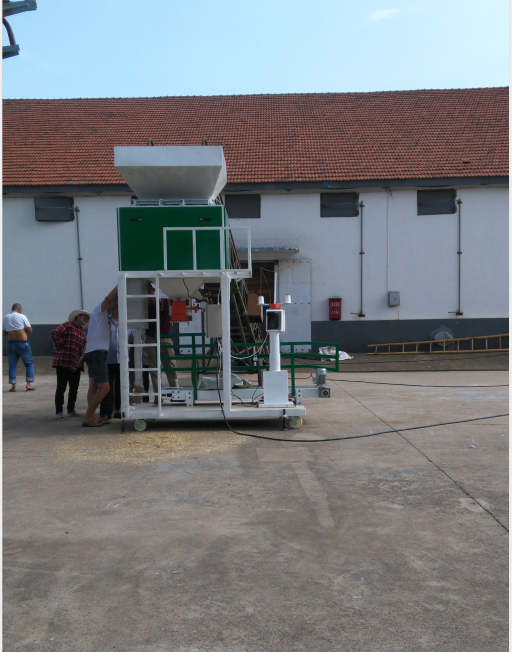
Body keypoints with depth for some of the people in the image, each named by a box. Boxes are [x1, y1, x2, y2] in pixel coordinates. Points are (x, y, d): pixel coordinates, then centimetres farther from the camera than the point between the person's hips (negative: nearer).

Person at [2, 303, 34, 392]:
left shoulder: (5, 318, 7)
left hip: (11, 344, 4)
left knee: (12, 365, 9)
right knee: (29, 363, 8)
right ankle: (29, 384, 0)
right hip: (23, 343, -4)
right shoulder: (22, 316, -6)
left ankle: (13, 386, 4)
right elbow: (30, 330, -5)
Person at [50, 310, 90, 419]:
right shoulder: (68, 325, -4)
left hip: (76, 364, 8)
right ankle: (59, 411, 3)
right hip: (63, 361, -8)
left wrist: (82, 360, 7)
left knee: (74, 388, 10)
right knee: (61, 387, -3)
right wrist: (60, 346, -12)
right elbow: (54, 333, -17)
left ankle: (71, 410, 22)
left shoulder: (83, 333, 19)